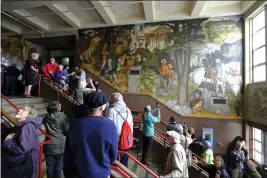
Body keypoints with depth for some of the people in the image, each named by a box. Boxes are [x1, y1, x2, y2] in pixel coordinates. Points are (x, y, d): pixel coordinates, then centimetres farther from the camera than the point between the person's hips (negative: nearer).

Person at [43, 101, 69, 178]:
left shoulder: (46, 117, -1)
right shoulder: (63, 117, -13)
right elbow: (67, 131, -13)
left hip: (49, 145, 3)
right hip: (60, 145, -3)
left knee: (50, 166, 16)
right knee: (59, 165, 13)